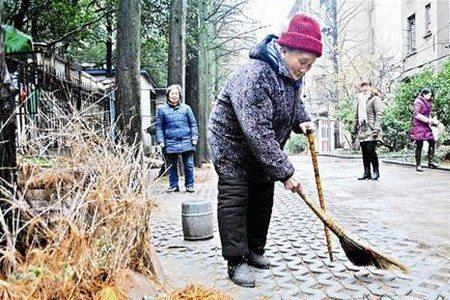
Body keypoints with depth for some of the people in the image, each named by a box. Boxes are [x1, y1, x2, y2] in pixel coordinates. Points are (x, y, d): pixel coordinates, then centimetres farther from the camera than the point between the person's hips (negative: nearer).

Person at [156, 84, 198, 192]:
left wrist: (194, 137, 0)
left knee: (189, 165, 0)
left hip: (186, 142, 0)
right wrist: (161, 140, -1)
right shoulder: (162, 109, 8)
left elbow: (193, 123, 9)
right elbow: (159, 126, 8)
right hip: (170, 143, 0)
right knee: (172, 166, 7)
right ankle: (173, 185, 19)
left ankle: (189, 185, 12)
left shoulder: (186, 108, 9)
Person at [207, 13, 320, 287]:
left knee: (263, 199, 10)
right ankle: (237, 261, -2)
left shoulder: (292, 75, -3)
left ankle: (255, 251, 23)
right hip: (232, 145, -8)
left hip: (263, 149, 9)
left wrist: (302, 121, -3)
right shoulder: (254, 77, -33)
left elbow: (294, 102, 20)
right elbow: (258, 133, -36)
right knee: (234, 199, -11)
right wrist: (285, 173, -33)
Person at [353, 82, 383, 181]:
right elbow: (357, 116, 22)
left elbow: (378, 114, -7)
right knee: (364, 152, 6)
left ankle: (376, 172, 3)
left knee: (371, 150, -10)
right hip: (362, 130, 6)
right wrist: (355, 129, 17)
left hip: (371, 130, -6)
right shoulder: (360, 100, 20)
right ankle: (367, 173, 11)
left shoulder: (375, 98, 0)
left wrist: (376, 128, -16)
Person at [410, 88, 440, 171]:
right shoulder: (418, 102, -10)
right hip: (418, 126, -9)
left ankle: (430, 162, 9)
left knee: (432, 141, 2)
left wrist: (433, 120, 1)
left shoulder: (427, 103, 17)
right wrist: (428, 120, -18)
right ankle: (418, 165, 4)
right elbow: (416, 115, -20)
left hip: (425, 126, 9)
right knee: (419, 145, -4)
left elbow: (427, 115, 19)